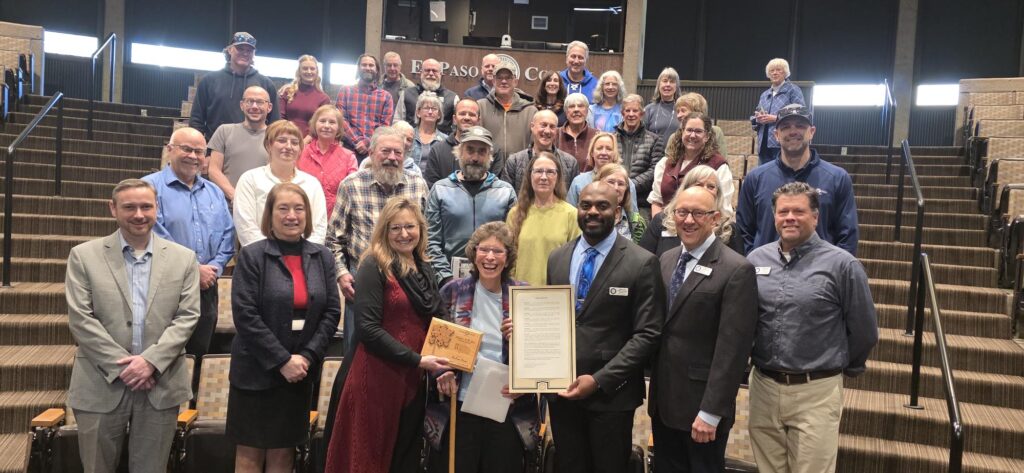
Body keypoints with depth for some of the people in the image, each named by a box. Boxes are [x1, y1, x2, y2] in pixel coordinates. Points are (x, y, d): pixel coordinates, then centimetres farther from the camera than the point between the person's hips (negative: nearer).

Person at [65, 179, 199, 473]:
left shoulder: (183, 258, 5)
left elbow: (187, 316, -1)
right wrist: (122, 366, -11)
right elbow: (80, 320, -4)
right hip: (101, 385, 0)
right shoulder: (84, 256, 2)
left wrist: (151, 360, -13)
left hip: (162, 386, 1)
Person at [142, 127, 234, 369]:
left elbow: (227, 236, 11)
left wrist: (214, 268, -6)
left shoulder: (214, 192, 16)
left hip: (206, 289, 5)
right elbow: (156, 237, -14)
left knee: (199, 356, 11)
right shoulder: (151, 186, -4)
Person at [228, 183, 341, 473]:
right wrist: (282, 360, -16)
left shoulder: (322, 257, 6)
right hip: (256, 372, -3)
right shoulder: (251, 256, -5)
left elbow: (332, 312, 2)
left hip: (301, 372, 3)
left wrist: (307, 357, -10)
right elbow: (245, 315, -13)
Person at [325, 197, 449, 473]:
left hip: (413, 379, 7)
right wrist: (417, 359, -19)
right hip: (376, 377, -6)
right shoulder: (374, 266, -9)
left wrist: (444, 363, 1)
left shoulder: (424, 269, 11)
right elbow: (368, 328, -16)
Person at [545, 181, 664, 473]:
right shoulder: (557, 259, 7)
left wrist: (599, 380, -19)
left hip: (611, 393, -4)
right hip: (562, 389, 4)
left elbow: (647, 334, -13)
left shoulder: (642, 263, -10)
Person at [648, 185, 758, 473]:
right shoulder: (666, 261, 7)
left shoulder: (736, 270, -14)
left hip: (701, 405, -6)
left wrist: (711, 412, -17)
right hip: (663, 400, 6)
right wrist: (653, 390, 7)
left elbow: (732, 348, -17)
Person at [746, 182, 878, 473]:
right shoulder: (756, 259, 3)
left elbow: (864, 331, 0)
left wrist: (841, 368, 10)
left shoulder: (841, 264, -9)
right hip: (763, 388, 4)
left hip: (816, 393, -4)